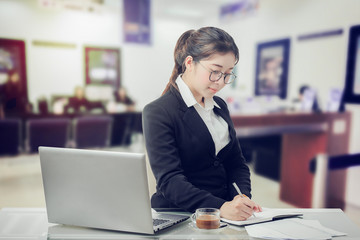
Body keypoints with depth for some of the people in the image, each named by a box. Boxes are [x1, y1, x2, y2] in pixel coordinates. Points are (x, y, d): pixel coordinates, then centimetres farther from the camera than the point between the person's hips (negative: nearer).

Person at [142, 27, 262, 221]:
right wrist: (220, 207, -29)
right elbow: (169, 180, -17)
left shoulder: (219, 106, 12)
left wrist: (242, 198, -5)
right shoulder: (157, 112, -10)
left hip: (223, 216, 4)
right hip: (178, 217, -3)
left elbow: (236, 162, 13)